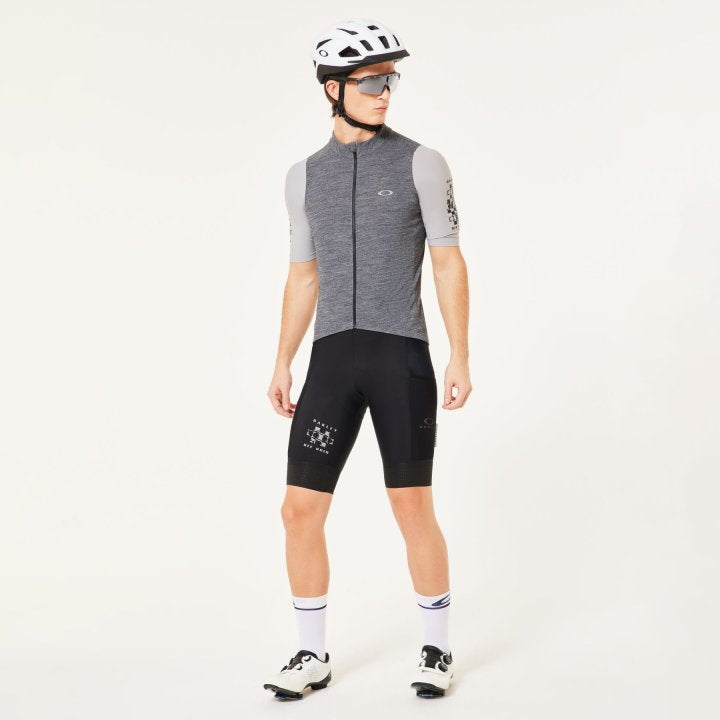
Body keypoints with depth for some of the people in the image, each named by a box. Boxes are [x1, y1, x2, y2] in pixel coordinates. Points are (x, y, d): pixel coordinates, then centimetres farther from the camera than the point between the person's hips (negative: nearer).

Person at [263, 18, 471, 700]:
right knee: (301, 511, -1)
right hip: (332, 359, 3)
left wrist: (460, 358, -9)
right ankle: (312, 655, 16)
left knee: (413, 509, 0)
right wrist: (282, 365, 12)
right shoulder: (305, 175, 12)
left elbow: (449, 264, -2)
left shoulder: (422, 163, 1)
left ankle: (436, 648, 19)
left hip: (401, 355, -3)